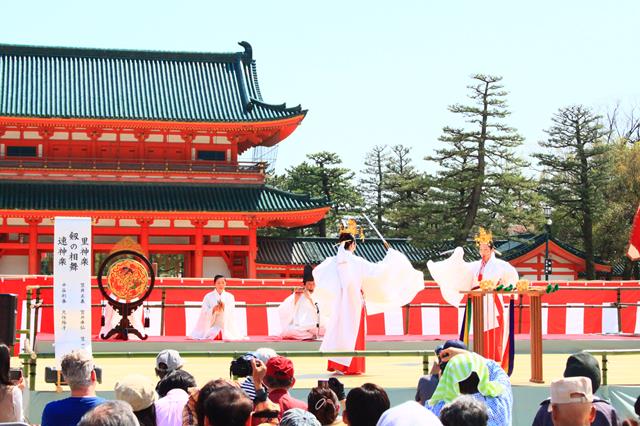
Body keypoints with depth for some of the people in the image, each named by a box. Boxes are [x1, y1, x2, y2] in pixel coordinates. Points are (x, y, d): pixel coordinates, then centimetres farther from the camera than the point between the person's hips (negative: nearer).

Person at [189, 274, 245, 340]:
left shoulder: (230, 296, 4)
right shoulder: (208, 296, 1)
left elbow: (232, 314, -2)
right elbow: (204, 313, -4)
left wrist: (225, 308, -19)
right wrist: (213, 310, -22)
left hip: (227, 326, 2)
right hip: (212, 326, -2)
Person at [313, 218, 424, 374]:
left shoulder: (333, 262, -1)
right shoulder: (356, 262, -15)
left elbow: (316, 272, 14)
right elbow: (377, 270, -11)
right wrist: (390, 254, 4)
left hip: (337, 303, 5)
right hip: (354, 302, -5)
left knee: (338, 330, 13)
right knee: (353, 332, 2)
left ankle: (336, 364, 16)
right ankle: (351, 366, 3)